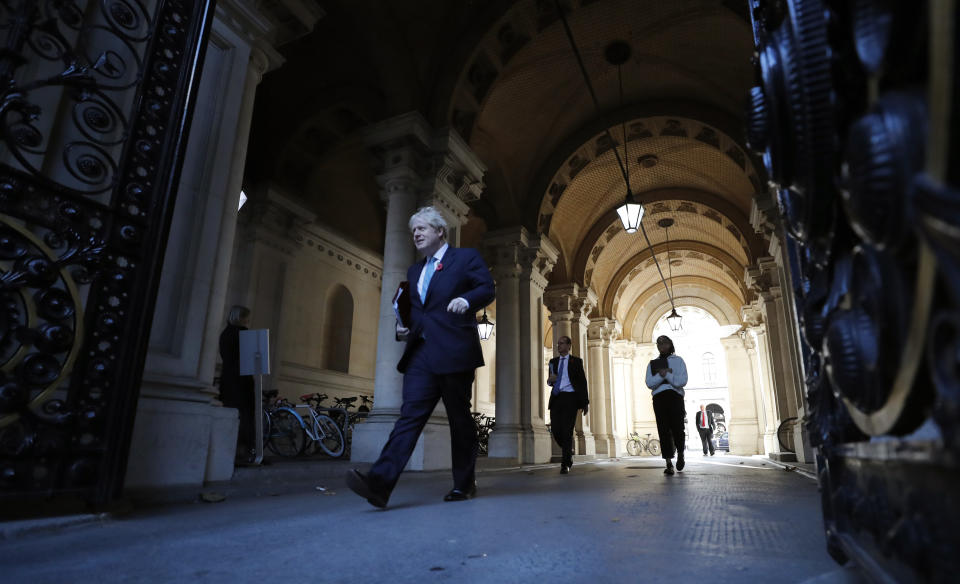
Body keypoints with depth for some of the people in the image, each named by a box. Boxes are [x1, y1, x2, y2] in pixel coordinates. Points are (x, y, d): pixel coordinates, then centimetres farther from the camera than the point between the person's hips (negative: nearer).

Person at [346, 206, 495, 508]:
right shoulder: (414, 271, 24)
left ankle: (464, 484, 19)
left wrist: (466, 299, -23)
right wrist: (402, 328, 8)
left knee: (460, 419, 5)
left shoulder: (466, 257, 6)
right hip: (420, 354, 5)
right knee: (410, 415, -7)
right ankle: (380, 483, -16)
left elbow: (487, 288, -3)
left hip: (454, 353, -5)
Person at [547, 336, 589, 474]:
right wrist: (550, 380, -3)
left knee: (567, 430, -8)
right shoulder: (553, 362, 18)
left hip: (570, 397, -4)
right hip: (556, 398, 4)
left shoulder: (576, 361, 7)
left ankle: (565, 464, -1)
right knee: (555, 429, -3)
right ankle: (568, 451, 25)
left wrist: (585, 402, 0)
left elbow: (582, 381, 5)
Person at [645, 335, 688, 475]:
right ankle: (669, 464, -3)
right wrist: (662, 375, -13)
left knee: (677, 429, -8)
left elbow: (682, 381, -1)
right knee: (663, 431, -6)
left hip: (675, 397, -1)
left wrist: (666, 374, -11)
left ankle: (680, 454, 22)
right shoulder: (652, 364, 17)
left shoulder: (678, 360, 13)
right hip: (659, 399, 2)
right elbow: (649, 383, 2)